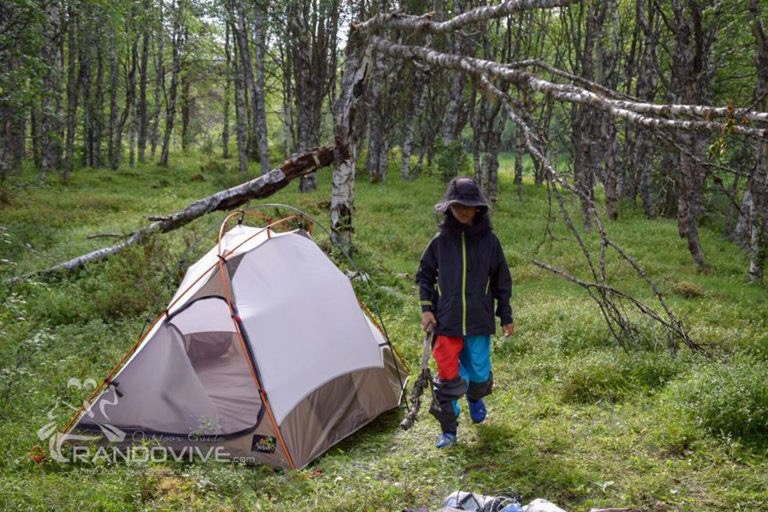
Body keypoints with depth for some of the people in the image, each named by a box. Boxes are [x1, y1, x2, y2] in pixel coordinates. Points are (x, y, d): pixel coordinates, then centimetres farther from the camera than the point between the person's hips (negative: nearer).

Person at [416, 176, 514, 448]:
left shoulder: (489, 240, 0)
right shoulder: (441, 241, 1)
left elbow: (501, 280, 7)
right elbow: (424, 275, 11)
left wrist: (506, 317, 8)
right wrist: (426, 308, 1)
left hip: (479, 322, 0)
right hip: (447, 321, 0)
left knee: (479, 372, 7)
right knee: (448, 375, -4)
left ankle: (475, 398, 44)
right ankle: (448, 431, 9)